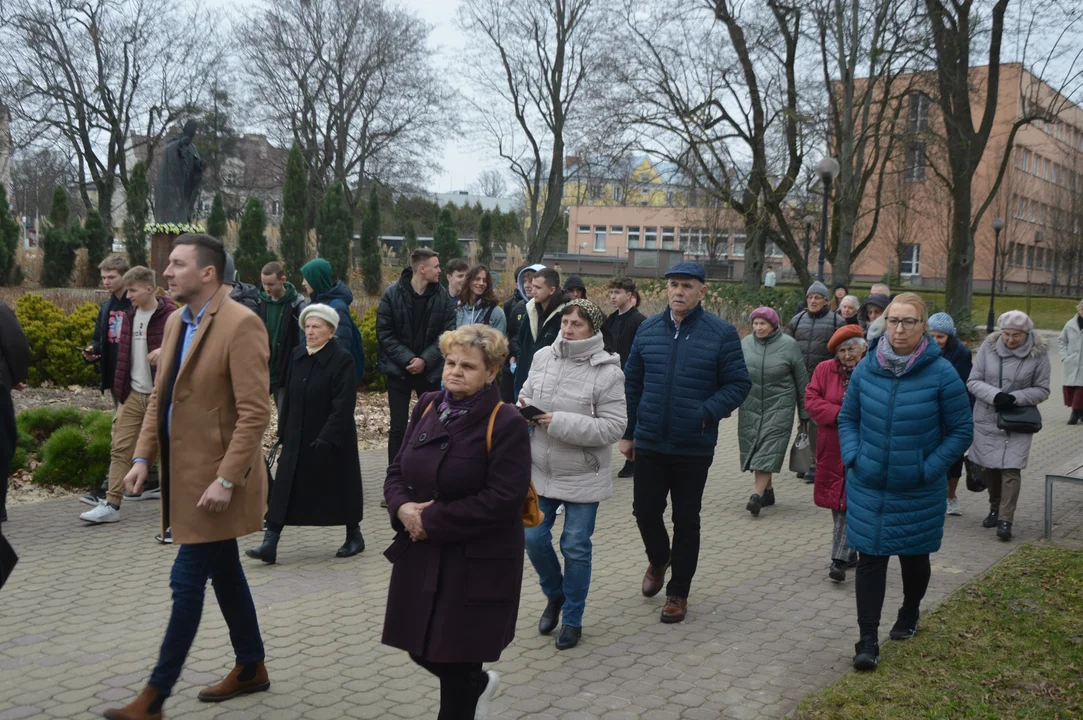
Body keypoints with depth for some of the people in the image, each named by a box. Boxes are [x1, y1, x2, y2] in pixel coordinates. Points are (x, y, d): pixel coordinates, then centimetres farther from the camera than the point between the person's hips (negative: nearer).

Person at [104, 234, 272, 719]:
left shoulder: (241, 324, -18)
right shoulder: (177, 321, 8)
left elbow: (254, 412, -21)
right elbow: (160, 396, 15)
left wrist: (226, 479, -22)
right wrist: (143, 456, 6)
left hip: (214, 478, -8)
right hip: (183, 472, 8)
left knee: (187, 581, -1)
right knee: (224, 573, 17)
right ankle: (251, 669, 32)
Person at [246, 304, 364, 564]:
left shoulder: (342, 359, -14)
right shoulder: (297, 355, 6)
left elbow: (343, 406, -19)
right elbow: (289, 397, 12)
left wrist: (326, 438, -23)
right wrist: (282, 432, 9)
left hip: (332, 439, -5)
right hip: (297, 438, 6)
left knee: (340, 486, 9)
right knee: (284, 489, 1)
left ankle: (354, 536, 28)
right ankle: (270, 544, 2)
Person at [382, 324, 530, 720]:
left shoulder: (506, 422, -16)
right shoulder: (427, 406, 4)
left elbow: (502, 499, -21)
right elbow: (398, 470, 9)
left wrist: (431, 520, -19)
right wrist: (402, 508, -13)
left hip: (477, 564, -6)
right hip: (421, 554, 6)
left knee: (457, 657, 5)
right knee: (421, 648, 16)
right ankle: (478, 684, 47)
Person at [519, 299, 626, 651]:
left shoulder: (607, 372, -17)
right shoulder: (543, 357, -2)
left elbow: (614, 426, -20)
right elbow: (526, 395, 14)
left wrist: (560, 422, -25)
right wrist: (523, 409, -11)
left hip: (583, 476, -4)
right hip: (540, 470, 4)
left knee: (575, 548, 5)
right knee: (533, 537, 6)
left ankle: (572, 618, 24)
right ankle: (555, 594, 35)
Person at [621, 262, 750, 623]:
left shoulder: (721, 333, -8)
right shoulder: (648, 329, 3)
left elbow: (738, 384, -7)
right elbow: (632, 384, 8)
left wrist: (707, 413, -22)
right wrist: (628, 433, 8)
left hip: (694, 447, -3)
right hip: (649, 443, 3)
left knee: (686, 520, 9)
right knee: (645, 510, 12)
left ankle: (678, 592, 25)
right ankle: (658, 560, 43)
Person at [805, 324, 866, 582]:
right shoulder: (824, 370, 3)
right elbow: (811, 399, -1)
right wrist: (838, 414, -14)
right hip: (832, 448, 3)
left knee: (851, 503, -7)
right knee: (837, 501, 12)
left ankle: (839, 559, -5)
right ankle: (849, 553, 30)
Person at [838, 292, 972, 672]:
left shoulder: (941, 374, -13)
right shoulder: (866, 368, -4)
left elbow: (961, 430, -5)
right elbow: (847, 418, 9)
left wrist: (929, 468, -12)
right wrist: (852, 458, -4)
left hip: (918, 492, -1)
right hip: (868, 487, 2)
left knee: (914, 555, 17)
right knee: (870, 558, 0)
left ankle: (910, 613, 44)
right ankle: (868, 641, 6)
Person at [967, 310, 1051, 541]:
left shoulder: (1038, 353, -8)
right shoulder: (989, 346, -7)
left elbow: (1042, 390, -1)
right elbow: (973, 381, -4)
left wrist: (1014, 398, -17)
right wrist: (995, 395, -22)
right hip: (987, 419, 2)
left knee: (1011, 469, -9)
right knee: (990, 466, 12)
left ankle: (1005, 520, -5)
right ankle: (995, 509, 32)